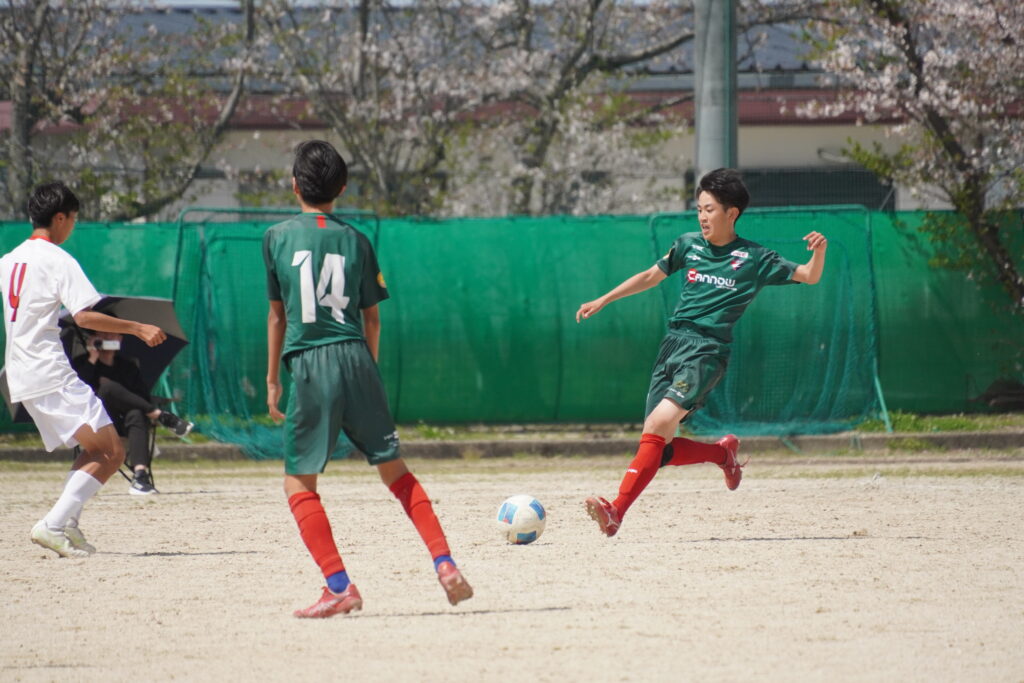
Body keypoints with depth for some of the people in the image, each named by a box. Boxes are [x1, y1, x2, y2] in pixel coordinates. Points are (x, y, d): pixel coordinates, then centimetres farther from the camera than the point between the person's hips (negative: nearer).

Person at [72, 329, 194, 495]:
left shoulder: (127, 366, 12)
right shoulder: (81, 364, 4)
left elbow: (145, 398, 7)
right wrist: (92, 360, -14)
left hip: (121, 424, 2)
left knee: (137, 415, -36)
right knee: (108, 387, -31)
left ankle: (140, 475, -52)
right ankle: (162, 417, -27)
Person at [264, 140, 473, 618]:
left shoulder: (277, 237, 4)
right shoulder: (354, 241, 9)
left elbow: (277, 313, 8)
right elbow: (371, 318, 11)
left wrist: (272, 379, 15)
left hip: (310, 364, -3)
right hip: (356, 361, 3)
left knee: (298, 481, 5)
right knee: (394, 470, 13)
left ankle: (339, 586, -8)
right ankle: (444, 563, 2)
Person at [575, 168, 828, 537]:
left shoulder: (753, 258, 0)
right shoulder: (689, 245, 13)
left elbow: (810, 276, 4)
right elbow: (651, 276, 26)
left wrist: (819, 250, -18)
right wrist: (602, 301, 24)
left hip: (707, 352, -6)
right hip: (672, 345, 6)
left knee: (658, 426, -25)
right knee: (660, 451, 0)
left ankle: (617, 512, -32)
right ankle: (723, 453, 27)